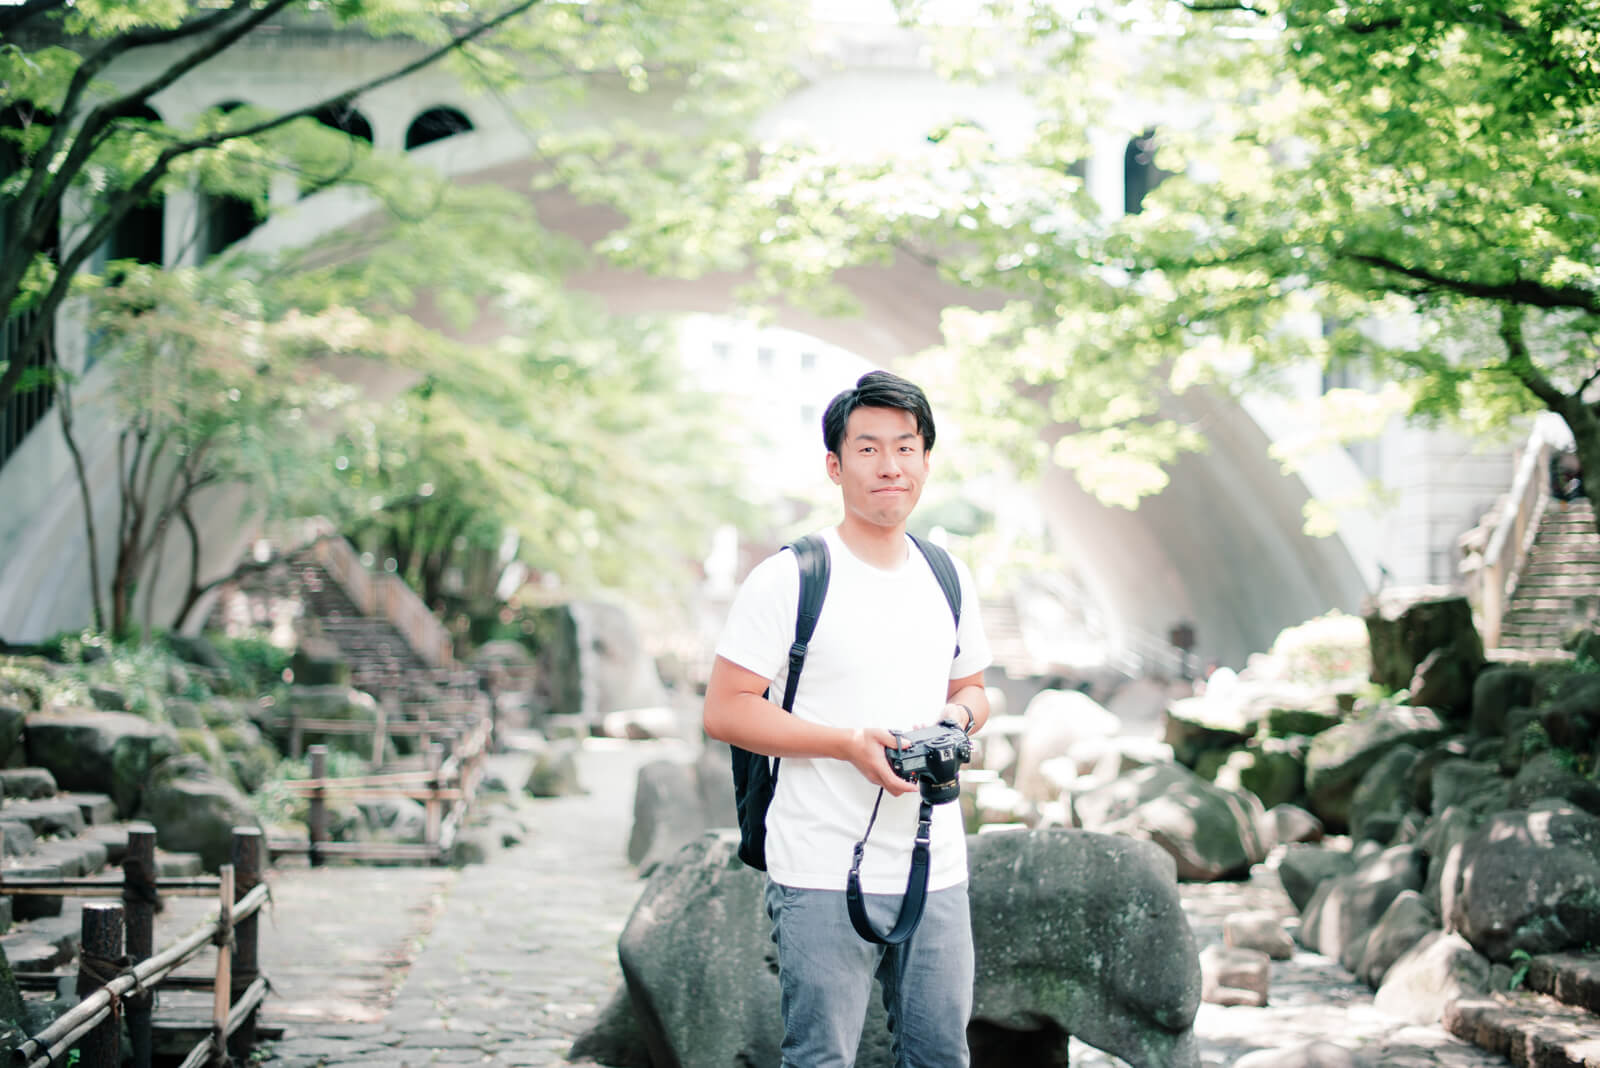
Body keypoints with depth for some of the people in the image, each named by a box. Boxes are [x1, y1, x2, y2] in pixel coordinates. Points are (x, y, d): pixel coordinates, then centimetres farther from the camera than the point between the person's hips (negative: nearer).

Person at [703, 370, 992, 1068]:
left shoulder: (947, 579, 12)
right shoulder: (790, 578, -7)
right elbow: (725, 710, -9)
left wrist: (959, 716, -1)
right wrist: (850, 744, -18)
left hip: (937, 871, 5)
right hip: (824, 877, -5)